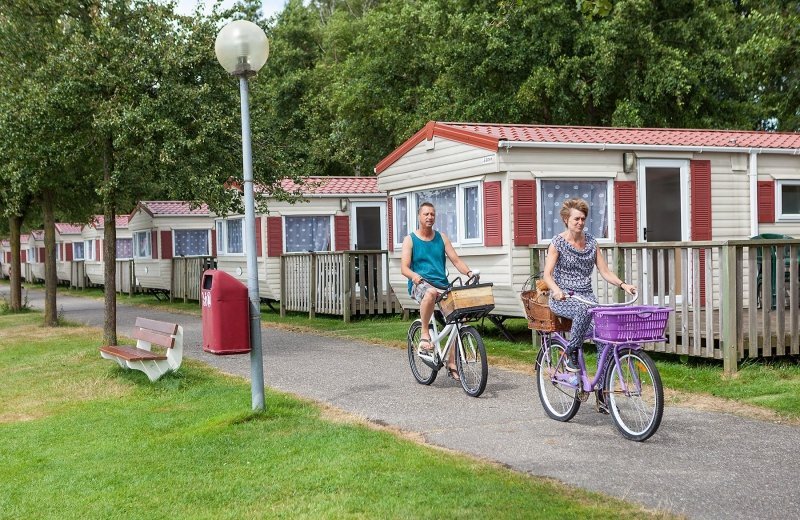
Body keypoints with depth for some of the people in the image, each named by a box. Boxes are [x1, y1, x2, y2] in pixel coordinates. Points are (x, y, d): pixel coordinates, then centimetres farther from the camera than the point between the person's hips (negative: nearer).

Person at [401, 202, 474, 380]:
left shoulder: (441, 238, 16)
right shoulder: (410, 239, 6)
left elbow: (456, 260, 10)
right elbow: (404, 268, -2)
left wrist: (468, 272, -10)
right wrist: (415, 276, -24)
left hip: (442, 285, 4)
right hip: (420, 285, -4)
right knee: (430, 292, -41)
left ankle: (452, 363, -5)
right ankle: (424, 334, -22)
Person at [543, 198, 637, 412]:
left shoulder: (591, 242, 11)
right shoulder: (558, 242, -3)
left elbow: (605, 271, 9)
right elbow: (547, 274, -12)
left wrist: (622, 284, -9)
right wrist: (556, 290, -32)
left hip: (587, 296, 4)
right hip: (563, 298, -4)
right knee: (584, 309, -39)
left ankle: (602, 392, -10)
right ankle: (571, 355, -17)